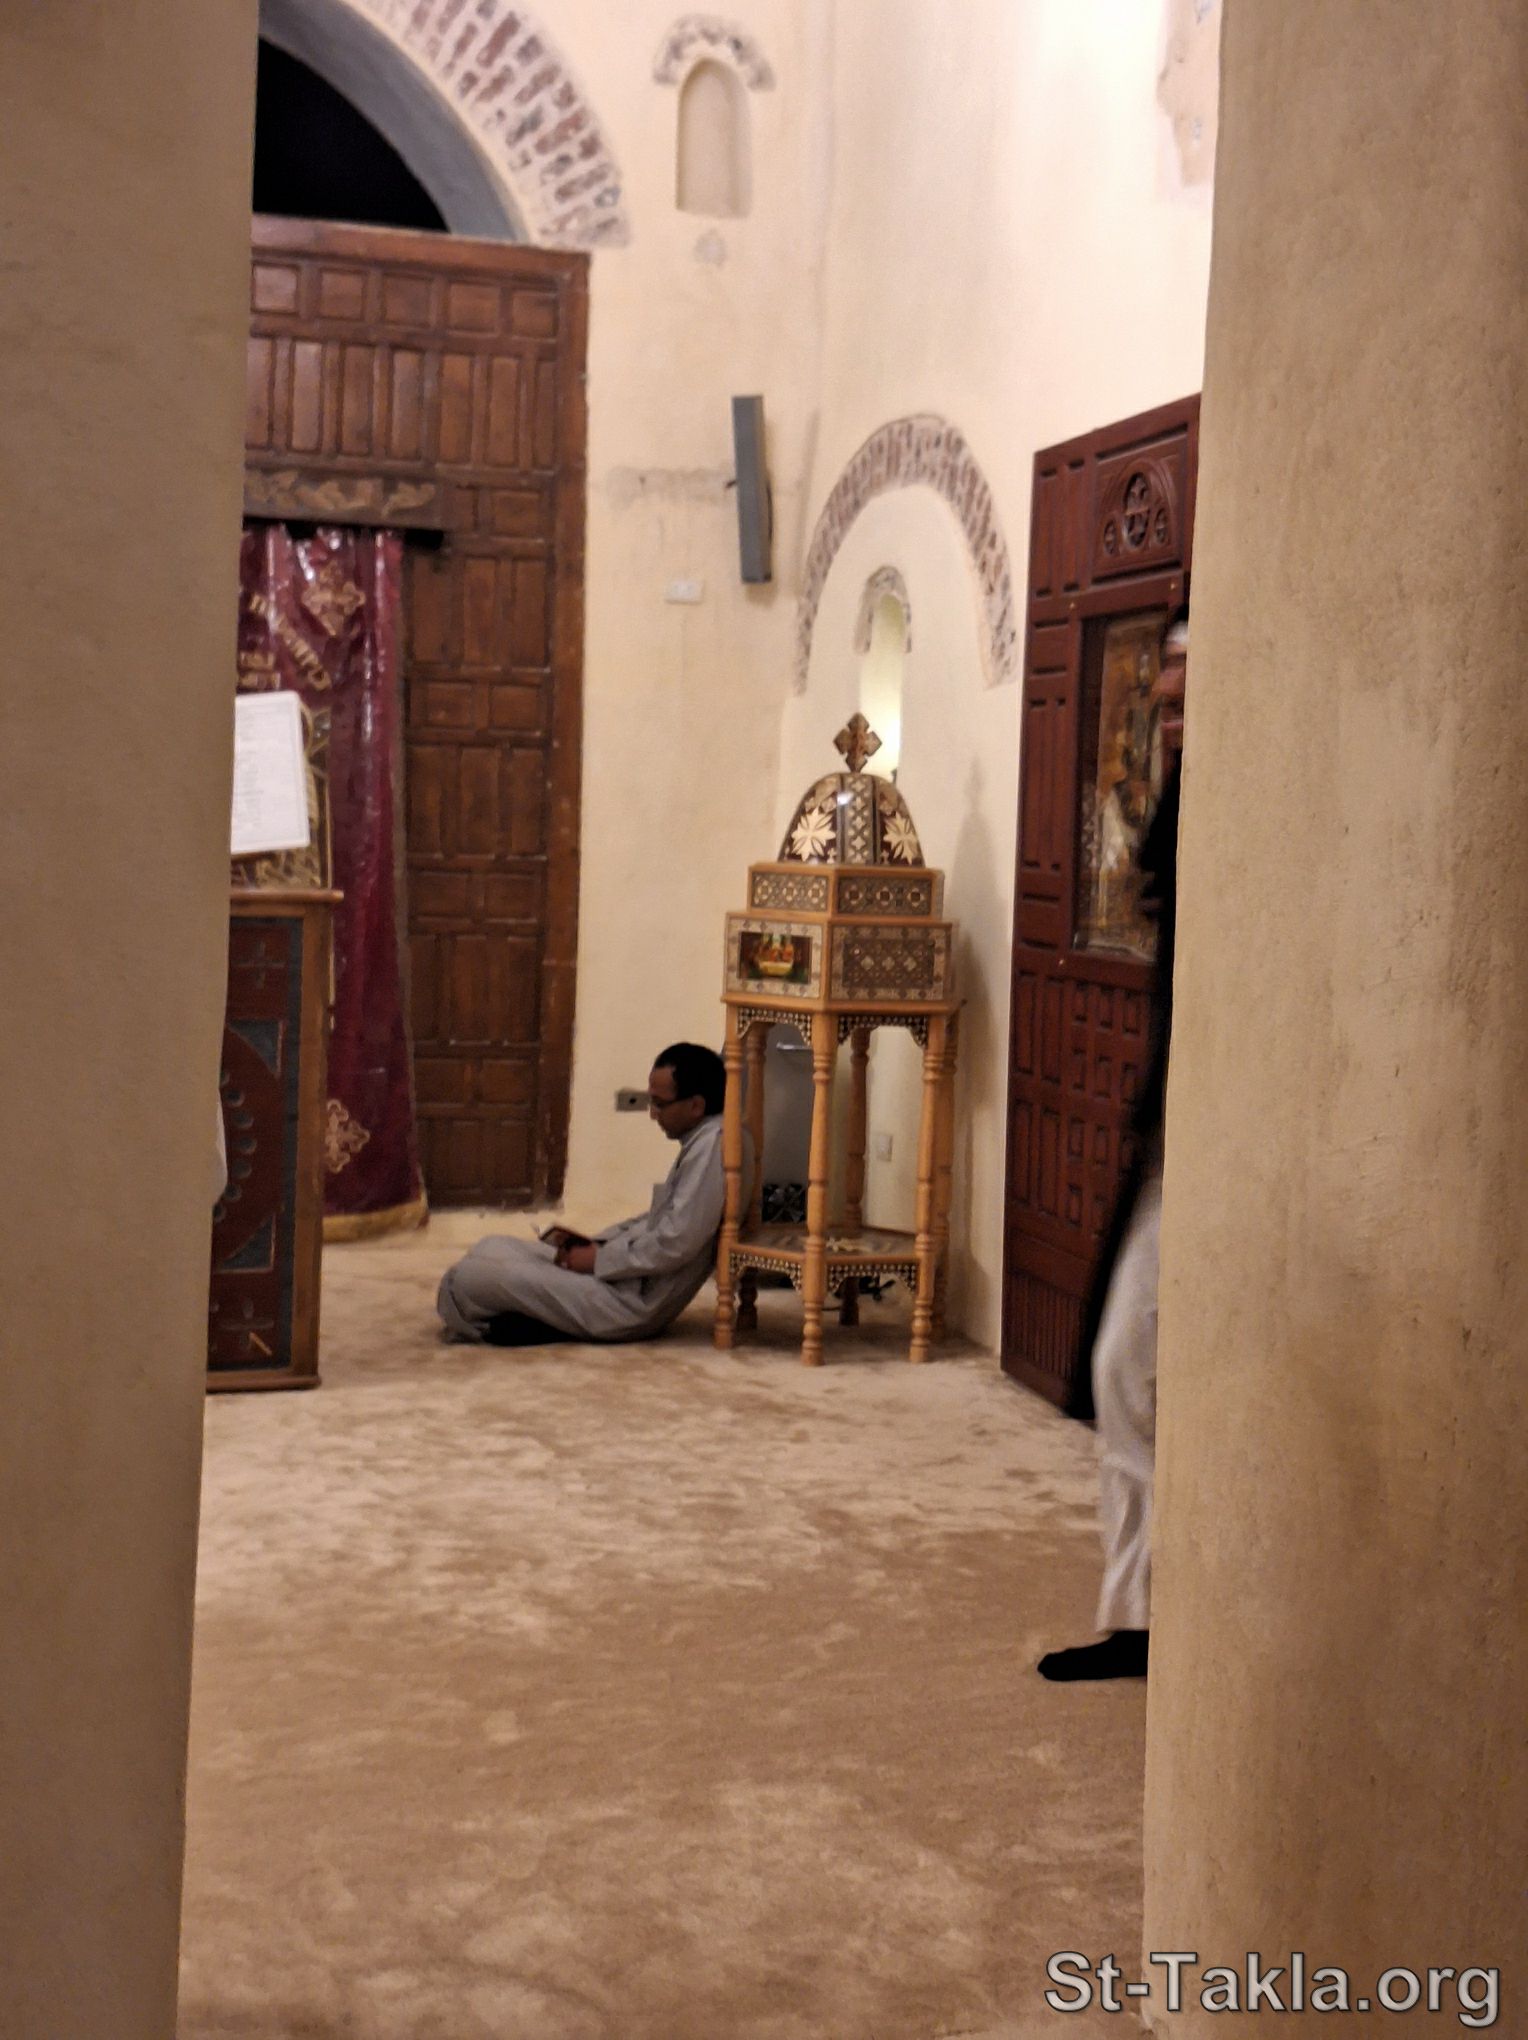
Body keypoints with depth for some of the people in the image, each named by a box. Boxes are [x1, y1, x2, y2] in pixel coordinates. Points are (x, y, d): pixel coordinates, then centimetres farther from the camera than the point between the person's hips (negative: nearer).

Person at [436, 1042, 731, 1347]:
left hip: (637, 1301, -11)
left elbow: (676, 1244, -26)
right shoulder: (700, 1141, 12)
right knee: (490, 1249, 15)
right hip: (630, 1277, 11)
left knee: (465, 1278, -14)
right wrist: (594, 1242, 8)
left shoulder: (713, 1145, -20)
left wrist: (599, 1259, -13)